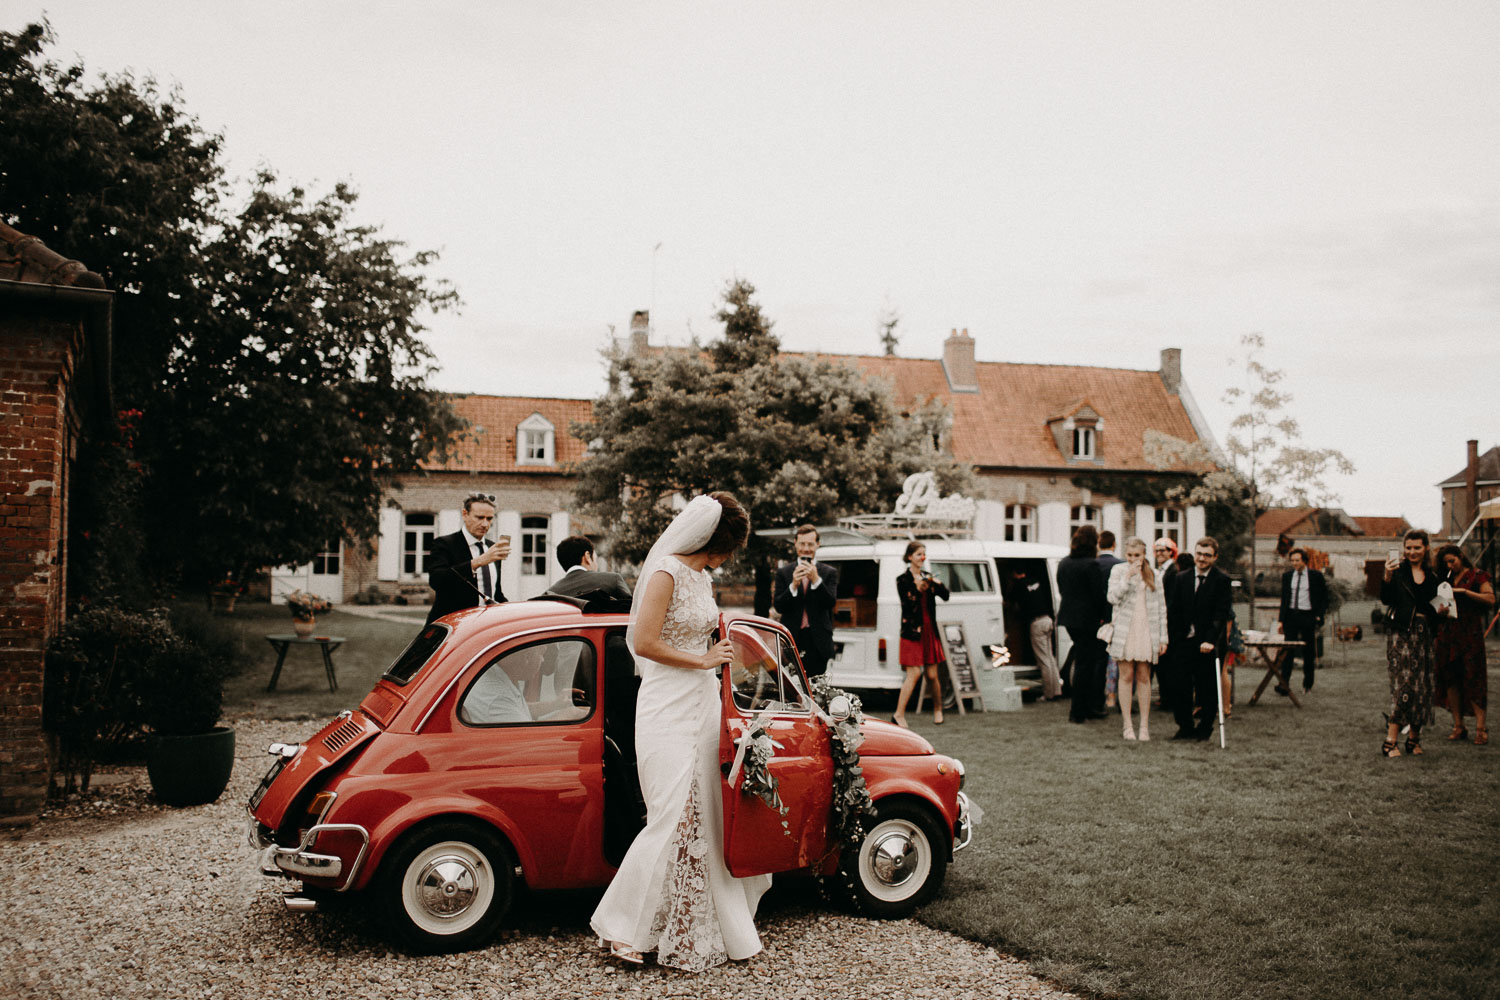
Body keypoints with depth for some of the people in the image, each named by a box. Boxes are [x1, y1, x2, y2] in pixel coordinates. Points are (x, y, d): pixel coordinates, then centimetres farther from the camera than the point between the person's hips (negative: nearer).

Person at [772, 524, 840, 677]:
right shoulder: (783, 573, 9)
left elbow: (830, 603, -5)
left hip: (818, 642, 0)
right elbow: (778, 607, 1)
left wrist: (816, 580, -18)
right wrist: (793, 585, -15)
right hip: (792, 640, 0)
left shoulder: (829, 572, 8)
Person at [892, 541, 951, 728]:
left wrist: (938, 584, -18)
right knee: (914, 673, -11)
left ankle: (938, 709, 25)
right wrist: (918, 590, -27)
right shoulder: (903, 579, -3)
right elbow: (907, 605, -13)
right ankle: (899, 714, -6)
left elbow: (945, 596, 1)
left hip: (929, 631, 5)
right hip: (912, 631, -5)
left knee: (932, 675, 6)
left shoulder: (928, 577, 11)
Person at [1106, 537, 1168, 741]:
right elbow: (1113, 597, -9)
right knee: (1126, 676, -1)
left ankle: (1145, 726, 8)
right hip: (1125, 630, -2)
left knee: (1144, 678, 3)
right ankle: (1128, 726, 4)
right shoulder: (1118, 570, 4)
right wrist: (1128, 576, -15)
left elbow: (1161, 607, 10)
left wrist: (1163, 638, 6)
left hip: (1146, 631, 2)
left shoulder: (1153, 575, 10)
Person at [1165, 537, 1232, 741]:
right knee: (1180, 686, 1)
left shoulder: (1222, 580, -5)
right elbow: (1173, 611, 10)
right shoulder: (1182, 578, 8)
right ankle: (1185, 726, 14)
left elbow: (1221, 614, -12)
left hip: (1209, 644, -3)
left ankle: (1204, 728, 19)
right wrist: (1168, 638, 2)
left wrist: (1210, 640, -20)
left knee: (1208, 689, 5)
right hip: (1185, 641, 3)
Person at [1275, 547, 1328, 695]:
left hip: (1308, 616, -1)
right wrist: (1281, 620, 4)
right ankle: (1284, 684, -12)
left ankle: (1307, 684, 19)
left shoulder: (1316, 576, 1)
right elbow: (1283, 599, 11)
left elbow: (1324, 598, 5)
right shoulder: (1287, 576, 8)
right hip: (1291, 615, 1)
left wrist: (1319, 616, -6)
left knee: (1309, 652, 6)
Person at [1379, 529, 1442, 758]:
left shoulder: (1432, 575, 14)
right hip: (1401, 632, -5)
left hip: (1424, 633, 5)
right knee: (1403, 682, -13)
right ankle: (1390, 741, -11)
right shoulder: (1398, 570, -1)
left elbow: (1434, 605, 23)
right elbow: (1386, 599, -11)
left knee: (1422, 685, 5)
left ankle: (1414, 738, 15)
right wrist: (1388, 576, -25)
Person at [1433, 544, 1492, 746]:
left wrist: (1464, 591, -15)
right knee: (1450, 679, 2)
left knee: (1473, 679, -9)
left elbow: (1490, 599, -10)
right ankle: (1458, 726, 8)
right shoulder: (1445, 579, 18)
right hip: (1447, 634, 5)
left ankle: (1480, 728, -8)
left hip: (1470, 633, -5)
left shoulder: (1477, 576, 3)